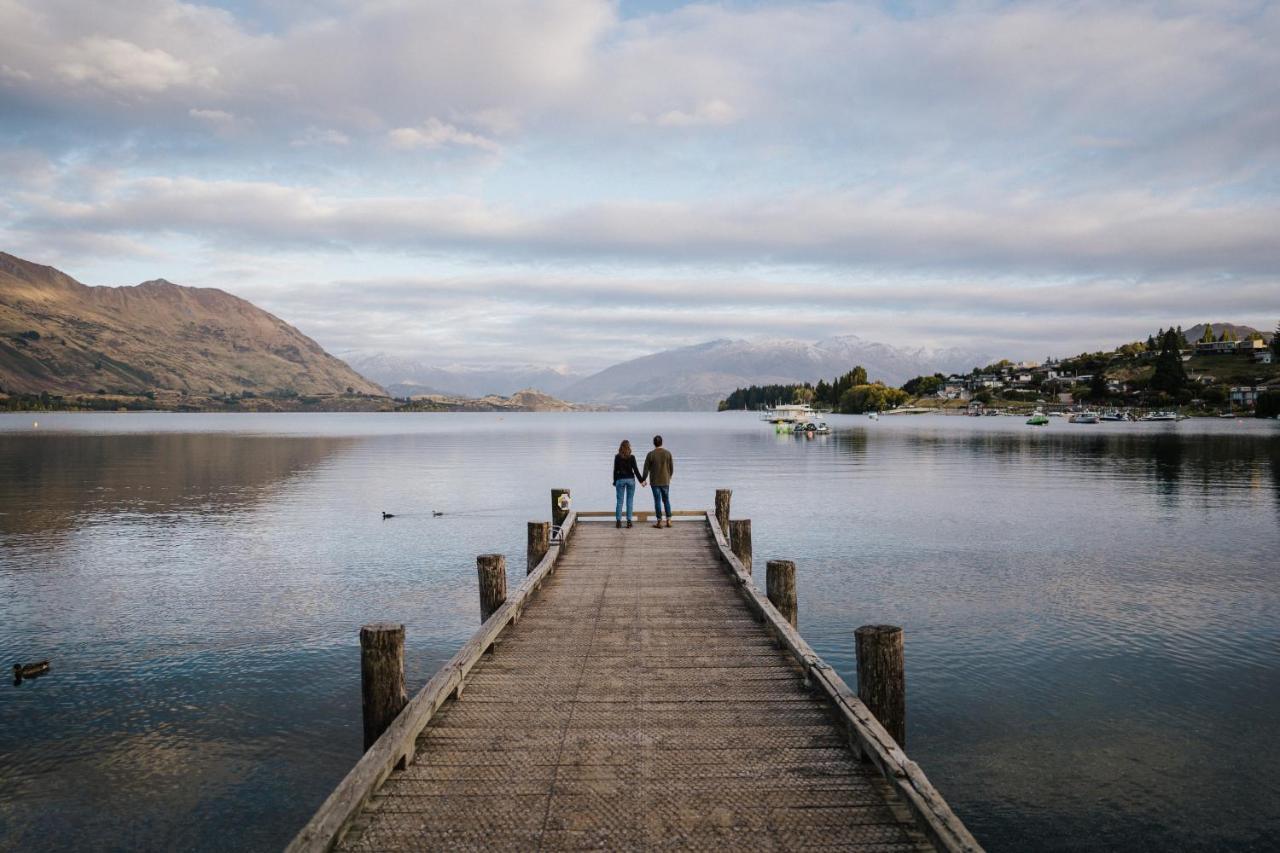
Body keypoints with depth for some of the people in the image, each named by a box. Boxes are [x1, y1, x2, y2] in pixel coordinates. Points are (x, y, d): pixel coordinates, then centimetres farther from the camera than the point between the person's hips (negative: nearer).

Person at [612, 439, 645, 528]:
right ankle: (629, 521, 1)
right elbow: (635, 469, -6)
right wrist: (641, 480, 0)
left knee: (619, 501, 4)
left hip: (620, 480, 0)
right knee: (630, 501, 4)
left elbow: (615, 470, 0)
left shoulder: (617, 457, -2)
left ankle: (618, 521, 0)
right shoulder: (631, 457, -6)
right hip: (630, 479, 0)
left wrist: (615, 481, 11)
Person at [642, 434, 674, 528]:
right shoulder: (668, 453, -3)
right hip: (665, 481, 2)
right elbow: (671, 468, 2)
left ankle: (659, 522, 3)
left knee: (657, 501, 3)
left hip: (655, 482, -2)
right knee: (666, 500, 13)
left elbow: (646, 468, -6)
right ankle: (669, 521, 9)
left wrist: (643, 479, 7)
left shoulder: (651, 454, -8)